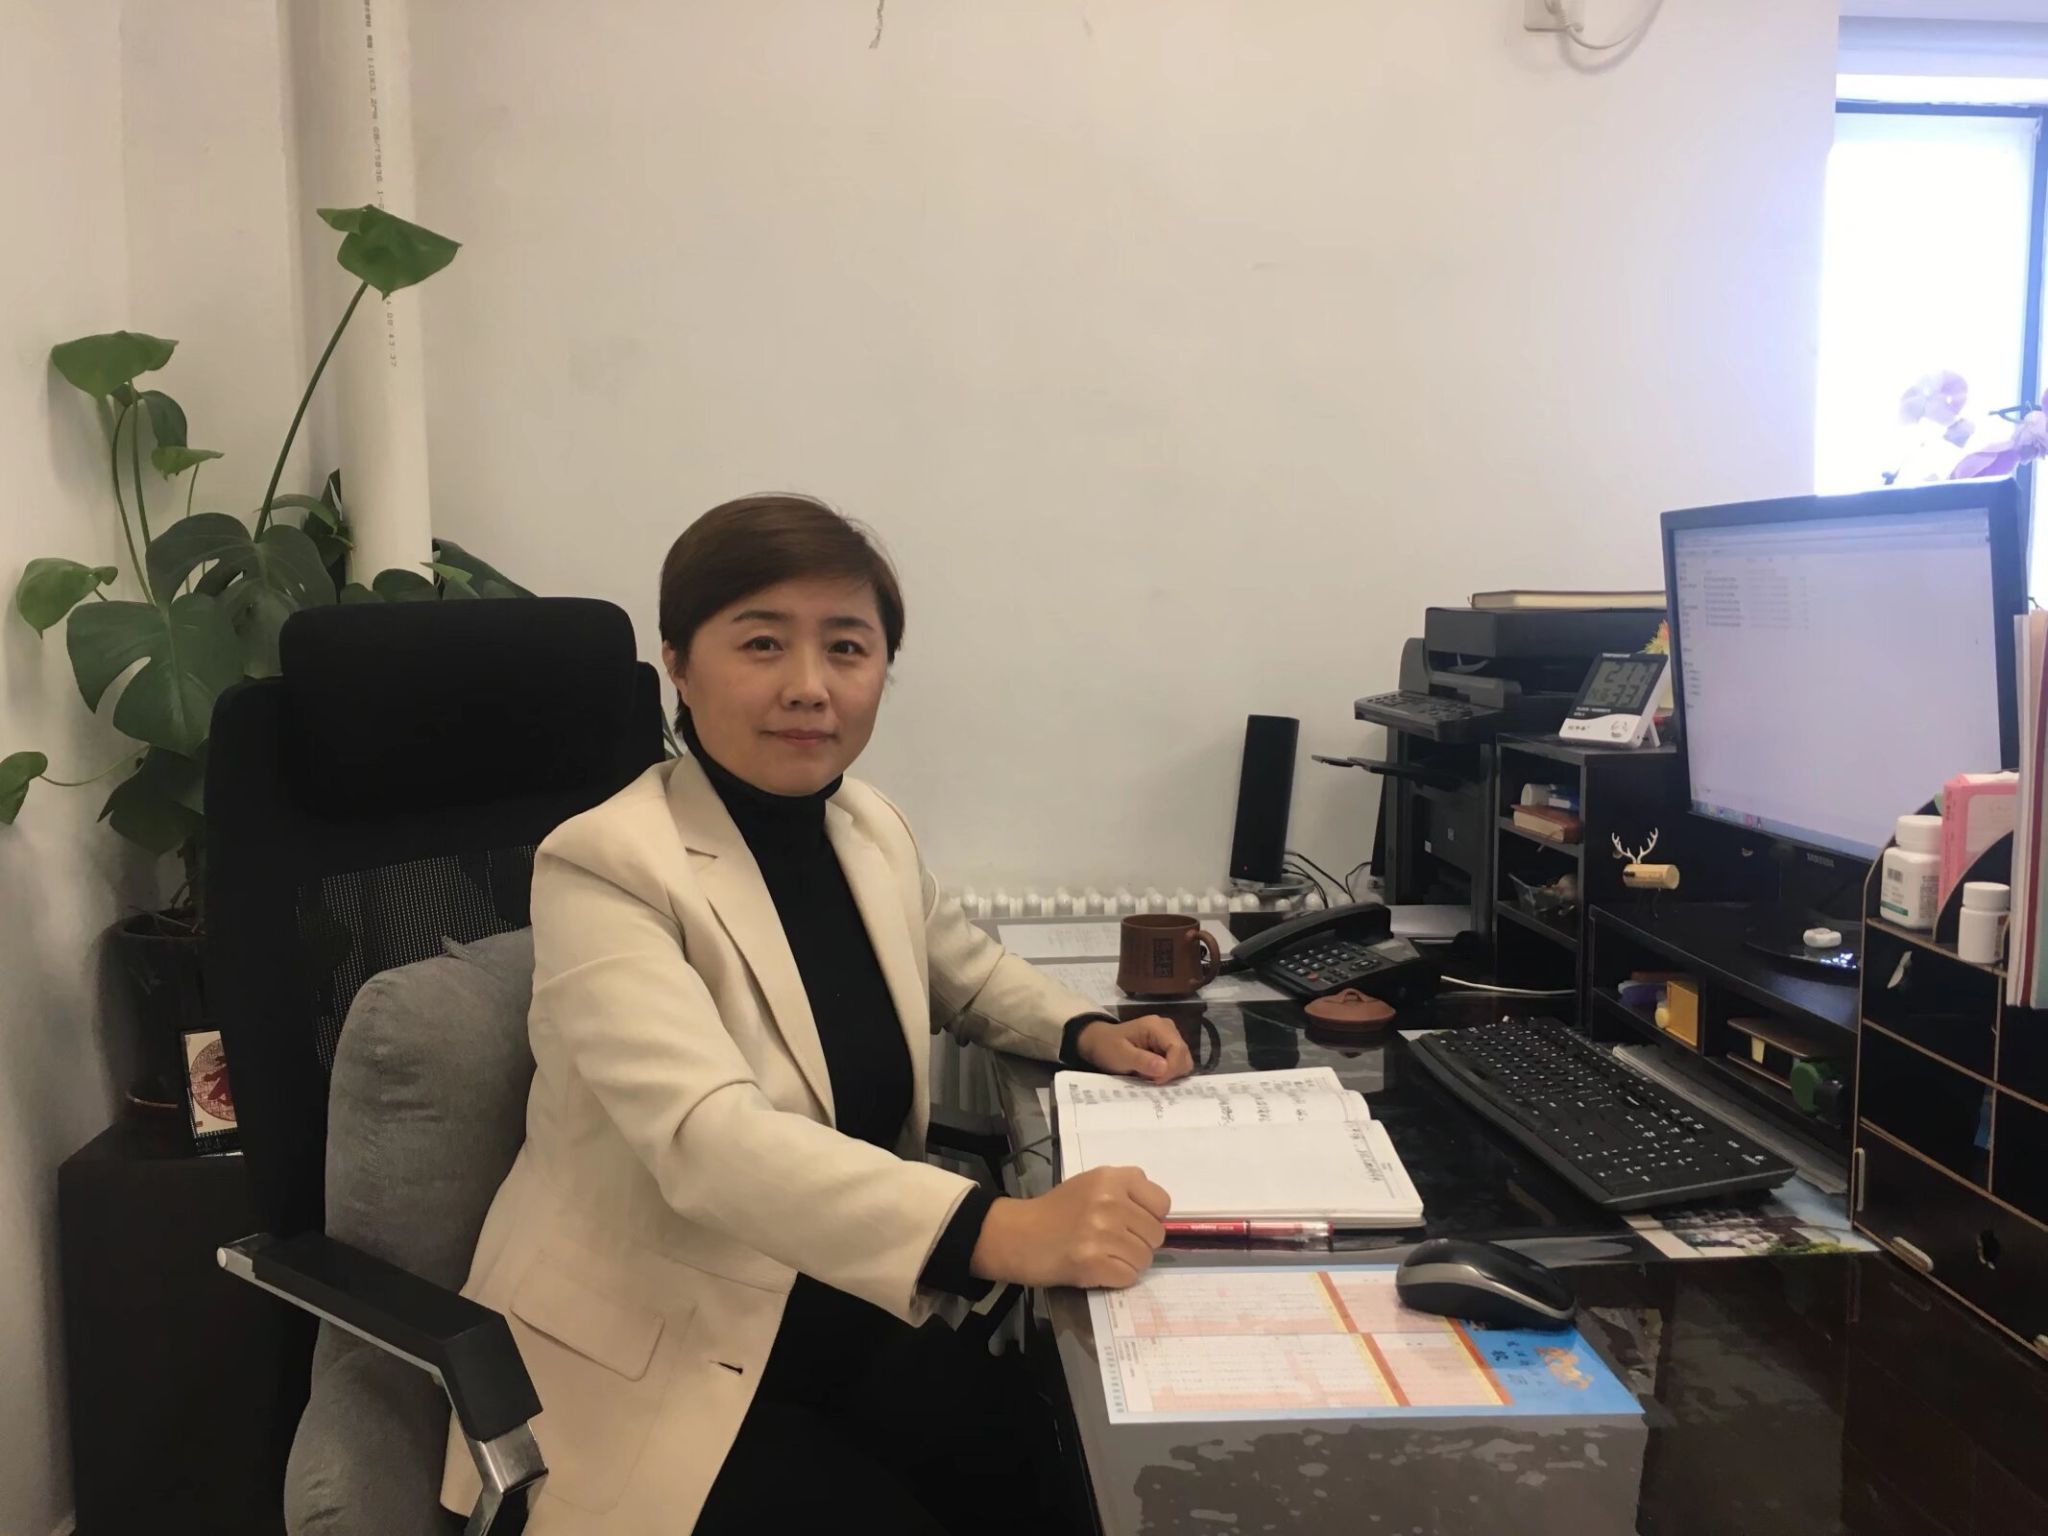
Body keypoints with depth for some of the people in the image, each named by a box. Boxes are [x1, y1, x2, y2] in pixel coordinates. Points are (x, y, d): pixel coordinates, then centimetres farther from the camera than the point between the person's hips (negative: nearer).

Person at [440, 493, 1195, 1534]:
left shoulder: (870, 828, 2)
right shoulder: (605, 868, -20)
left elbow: (967, 971, 22)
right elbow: (708, 1137, -34)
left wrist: (1083, 1034, 2)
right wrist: (1000, 1233, -45)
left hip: (845, 1316, 6)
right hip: (653, 1363, -6)